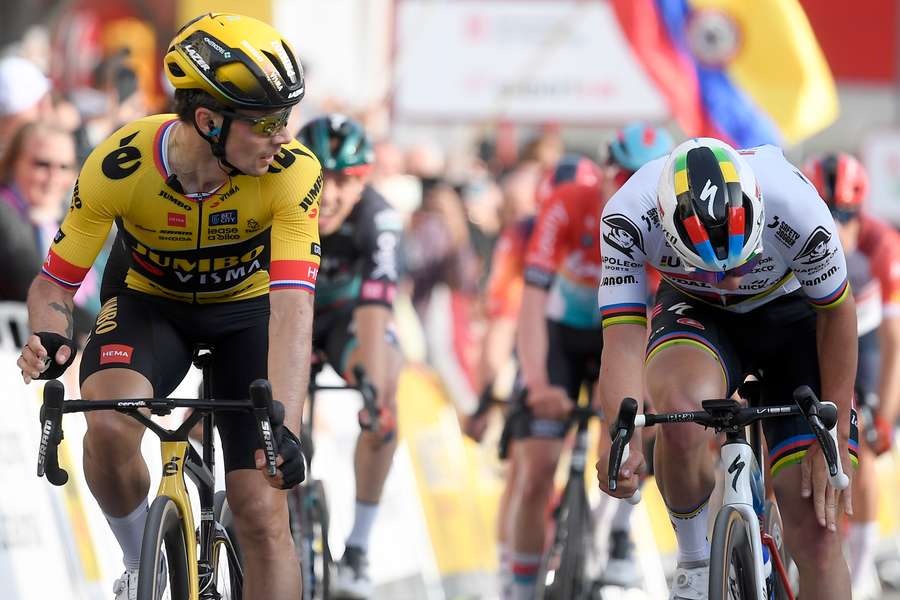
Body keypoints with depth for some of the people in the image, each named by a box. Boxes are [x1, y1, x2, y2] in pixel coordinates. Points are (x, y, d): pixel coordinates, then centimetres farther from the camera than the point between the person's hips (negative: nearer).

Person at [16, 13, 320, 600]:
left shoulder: (292, 171, -31)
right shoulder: (119, 166, -30)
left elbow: (292, 307, -38)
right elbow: (55, 283, -19)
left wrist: (283, 428, -51)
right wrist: (50, 341, -43)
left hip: (248, 309, 0)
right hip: (149, 303, 0)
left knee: (263, 517, -11)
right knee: (108, 424, -32)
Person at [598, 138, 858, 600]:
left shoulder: (796, 207, -36)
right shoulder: (627, 217, -35)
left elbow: (837, 314, -18)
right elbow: (623, 342, -34)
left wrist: (833, 440, -14)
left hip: (790, 314, 0)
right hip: (694, 312, 0)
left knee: (816, 530, -11)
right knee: (682, 410, -37)